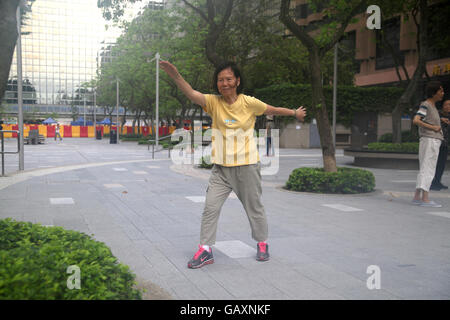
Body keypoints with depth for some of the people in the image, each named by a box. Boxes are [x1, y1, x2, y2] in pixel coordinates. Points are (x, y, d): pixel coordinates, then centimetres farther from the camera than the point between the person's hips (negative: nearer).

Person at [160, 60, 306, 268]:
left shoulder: (249, 103, -7)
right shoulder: (214, 102, -4)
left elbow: (273, 110, 10)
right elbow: (191, 94, -21)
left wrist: (295, 113, 24)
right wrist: (175, 76, -38)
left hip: (247, 166, -1)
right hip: (221, 167, 2)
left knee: (254, 207, 12)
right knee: (210, 207, -4)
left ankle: (262, 244, 33)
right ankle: (205, 250, 8)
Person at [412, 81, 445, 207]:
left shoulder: (432, 106, 18)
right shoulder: (425, 105, -8)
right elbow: (415, 121, -20)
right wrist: (433, 127, -16)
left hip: (433, 142, 9)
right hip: (429, 141, -9)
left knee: (424, 171, 9)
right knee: (428, 170, -11)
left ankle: (416, 197, 11)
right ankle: (425, 199, -13)